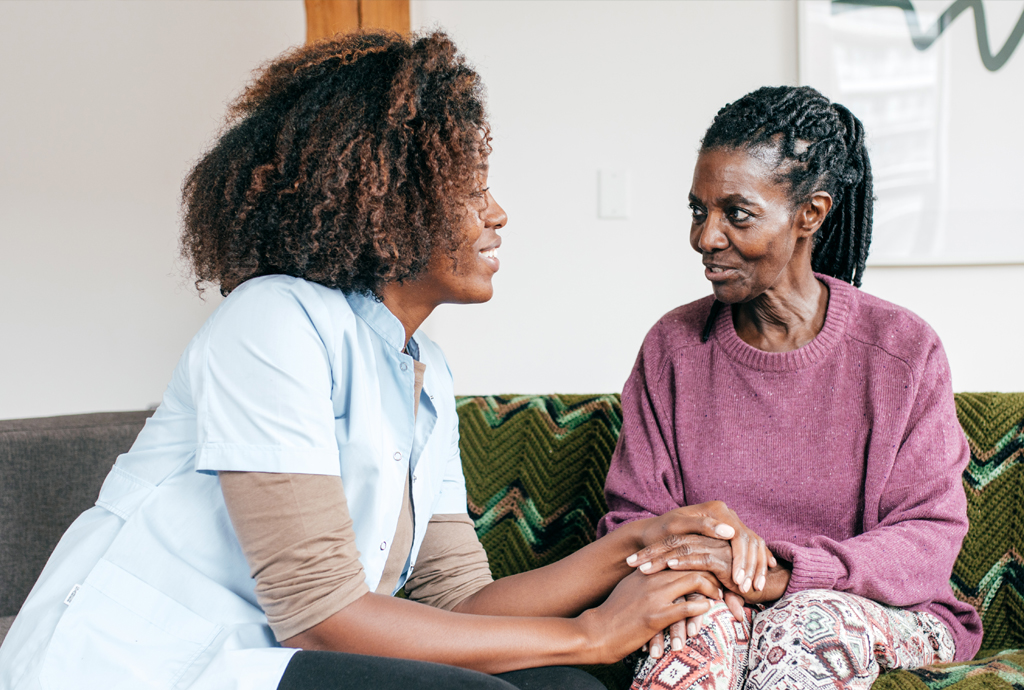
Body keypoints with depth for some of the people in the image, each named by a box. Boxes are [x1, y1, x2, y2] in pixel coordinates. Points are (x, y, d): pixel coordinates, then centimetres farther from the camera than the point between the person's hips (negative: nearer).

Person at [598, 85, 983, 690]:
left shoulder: (905, 351, -5)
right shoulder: (673, 346, 2)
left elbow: (930, 539, -9)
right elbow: (631, 519, 2)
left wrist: (782, 574, -26)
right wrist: (708, 568, -22)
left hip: (884, 620, -1)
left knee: (808, 622, -35)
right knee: (709, 616, -34)